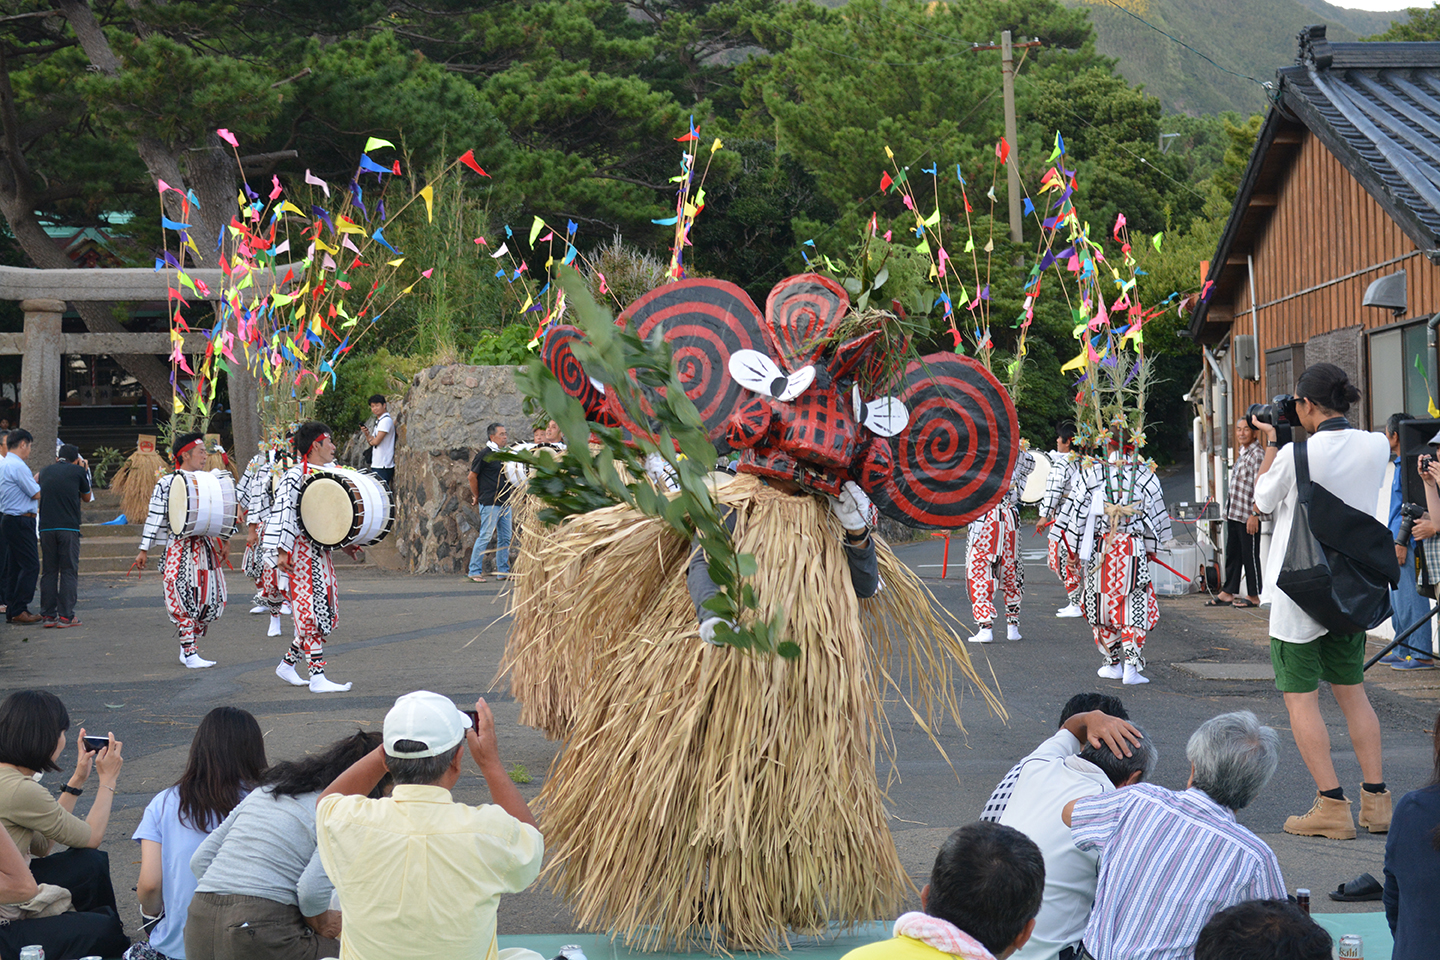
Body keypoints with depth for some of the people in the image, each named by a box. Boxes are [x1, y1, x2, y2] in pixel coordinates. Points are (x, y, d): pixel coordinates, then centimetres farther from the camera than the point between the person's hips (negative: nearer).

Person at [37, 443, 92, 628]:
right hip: (69, 528, -4)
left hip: (46, 528, 4)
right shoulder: (78, 471, 1)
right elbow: (87, 498, 14)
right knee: (69, 571, 0)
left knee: (49, 571, 9)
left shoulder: (46, 471, 13)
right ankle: (65, 616, -4)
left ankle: (48, 615, 8)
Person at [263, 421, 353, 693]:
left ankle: (287, 664, 23)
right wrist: (282, 550, -24)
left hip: (322, 550, 9)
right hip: (300, 551, -9)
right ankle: (317, 677, -7)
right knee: (312, 613, -8)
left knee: (325, 614, 10)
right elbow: (283, 510, -18)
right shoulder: (295, 476, -12)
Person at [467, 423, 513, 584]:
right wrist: (477, 496, 2)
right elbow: (472, 476, -4)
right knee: (485, 536, -8)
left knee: (505, 538, 7)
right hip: (490, 503, -8)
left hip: (505, 502, 8)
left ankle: (503, 571, 12)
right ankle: (474, 571, -3)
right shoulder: (485, 455, -7)